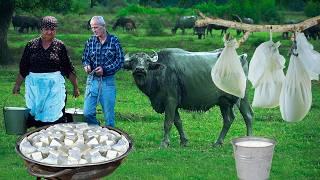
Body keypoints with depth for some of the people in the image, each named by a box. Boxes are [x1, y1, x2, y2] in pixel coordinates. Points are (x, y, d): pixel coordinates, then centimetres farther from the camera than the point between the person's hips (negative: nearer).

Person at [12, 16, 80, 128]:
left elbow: (69, 69, 4)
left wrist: (75, 87, 5)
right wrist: (17, 85, 10)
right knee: (36, 114, 2)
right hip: (35, 86, 1)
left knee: (54, 115, -5)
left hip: (54, 86, -1)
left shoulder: (60, 46, 1)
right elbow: (23, 68, 10)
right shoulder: (31, 45, 3)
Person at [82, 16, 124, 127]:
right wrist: (87, 65, -10)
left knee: (109, 116, 4)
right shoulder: (90, 41, 5)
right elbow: (85, 58, 13)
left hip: (108, 81, -2)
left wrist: (105, 69, -15)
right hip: (92, 80, 3)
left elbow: (120, 60, -4)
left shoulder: (114, 40, -3)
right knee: (87, 113, -3)